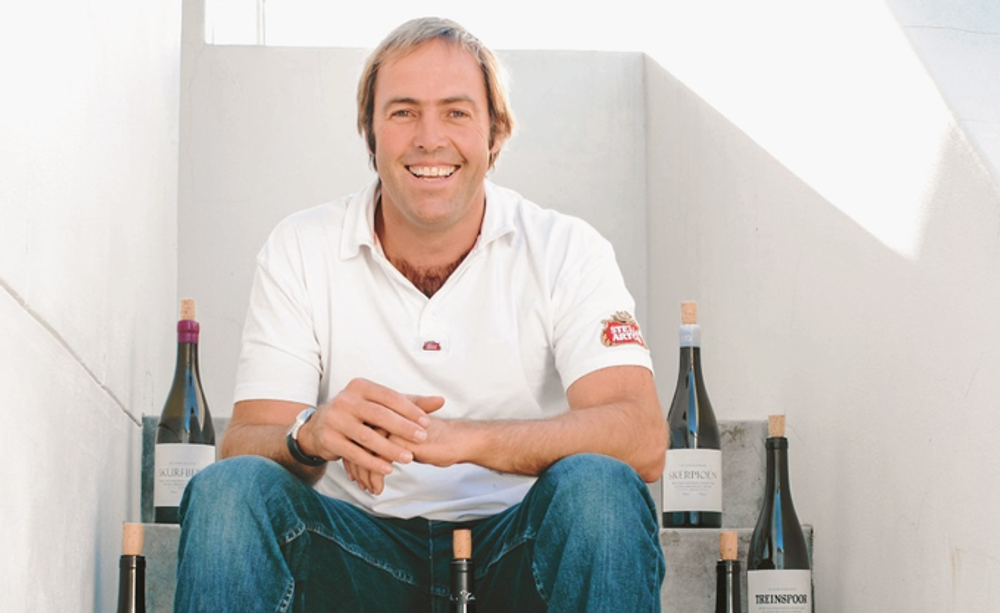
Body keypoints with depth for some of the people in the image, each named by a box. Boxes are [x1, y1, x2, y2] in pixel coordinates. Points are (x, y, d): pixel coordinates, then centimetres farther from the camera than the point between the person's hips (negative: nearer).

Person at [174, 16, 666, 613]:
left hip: (512, 551, 0)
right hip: (359, 557, 0)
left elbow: (642, 439, -16)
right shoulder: (300, 251, 2)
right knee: (228, 489, -27)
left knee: (597, 487, -31)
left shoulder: (567, 251, -1)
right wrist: (312, 435, -33)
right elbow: (245, 445, -7)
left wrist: (464, 439, -33)